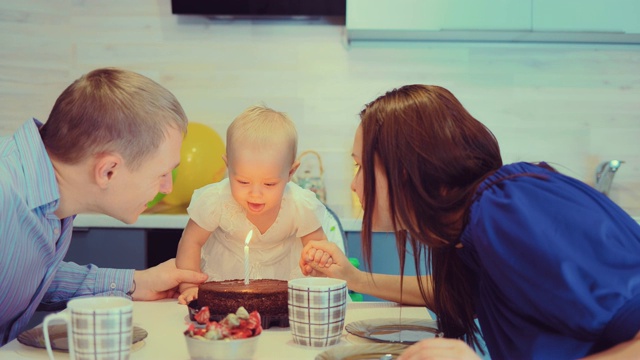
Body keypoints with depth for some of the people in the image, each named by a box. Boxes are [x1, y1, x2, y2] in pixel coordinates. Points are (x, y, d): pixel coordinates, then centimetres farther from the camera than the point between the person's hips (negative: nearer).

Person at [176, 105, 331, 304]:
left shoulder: (301, 206, -21)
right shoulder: (215, 200, -23)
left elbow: (318, 242, -3)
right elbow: (191, 241, -8)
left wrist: (319, 255, -23)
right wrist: (189, 286, -15)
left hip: (284, 280, 1)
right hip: (221, 279, -1)